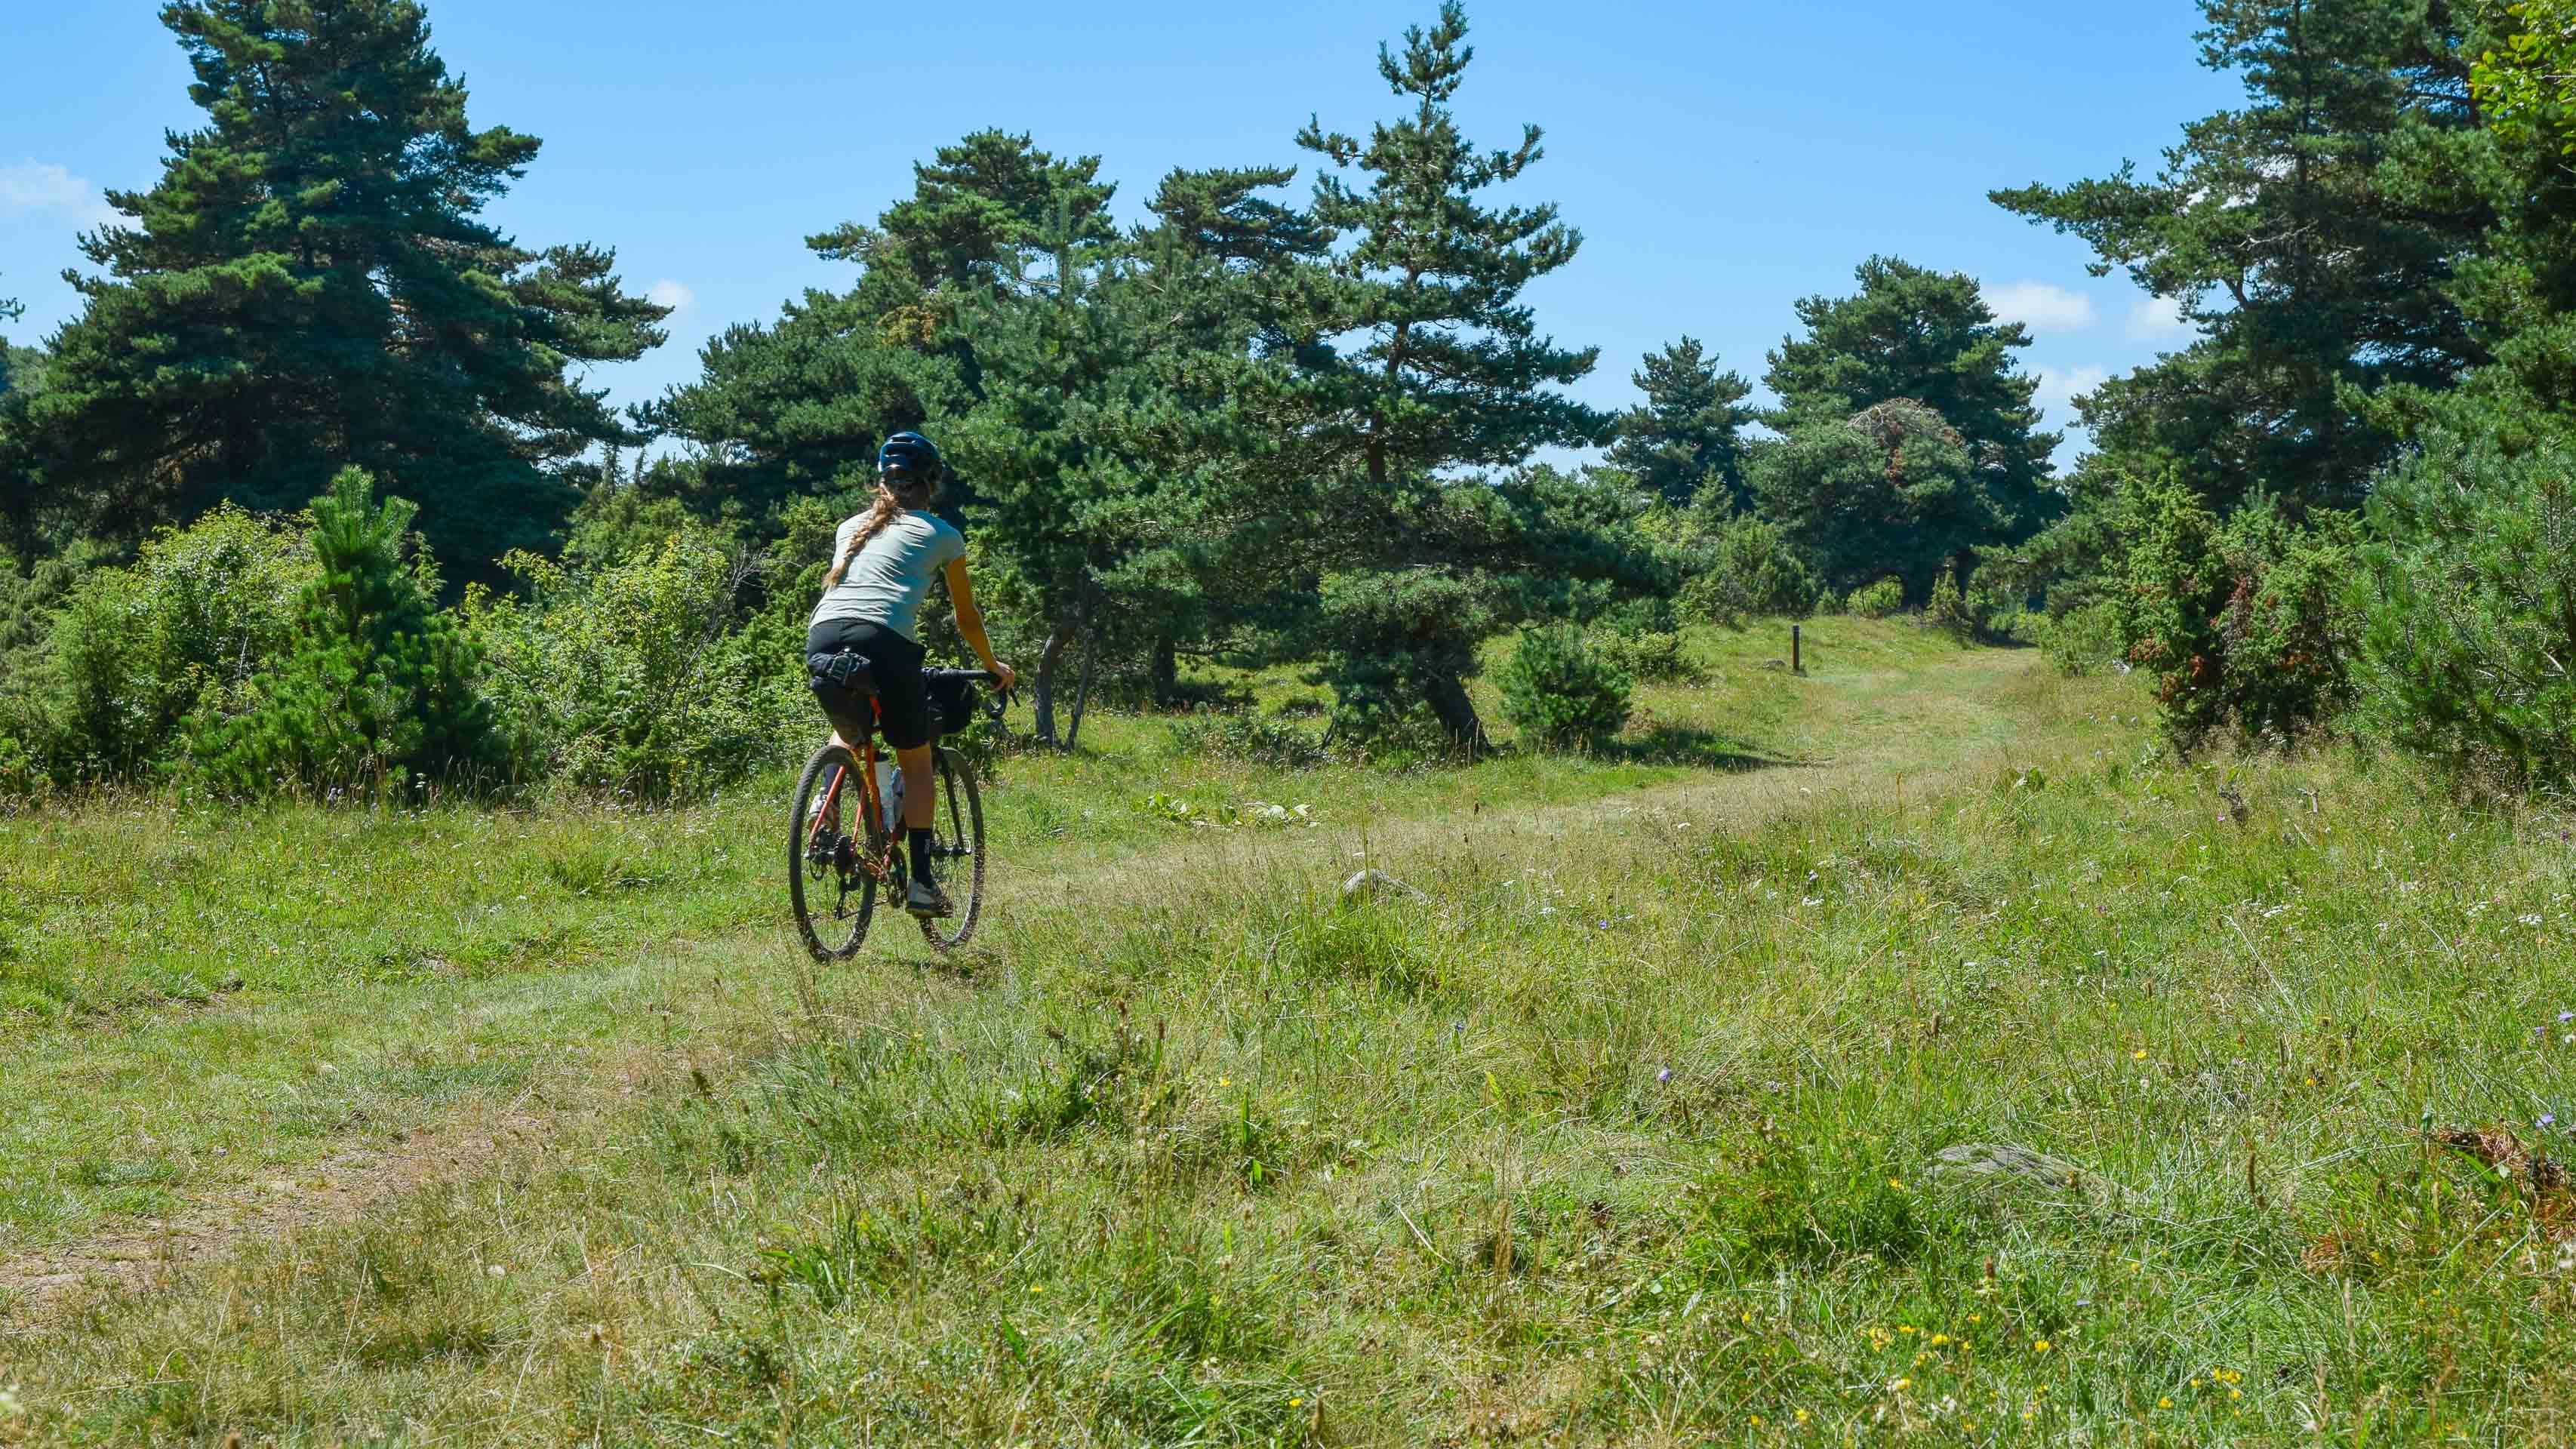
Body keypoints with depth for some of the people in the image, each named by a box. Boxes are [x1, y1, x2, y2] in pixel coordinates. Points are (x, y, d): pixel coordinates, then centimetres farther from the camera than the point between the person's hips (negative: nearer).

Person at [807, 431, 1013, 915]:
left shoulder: (851, 526, 28)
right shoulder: (942, 534, 17)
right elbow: (968, 618, 24)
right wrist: (993, 667, 41)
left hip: (823, 635, 4)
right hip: (885, 640, -4)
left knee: (847, 732, 33)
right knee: (916, 765, 12)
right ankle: (921, 882, 8)